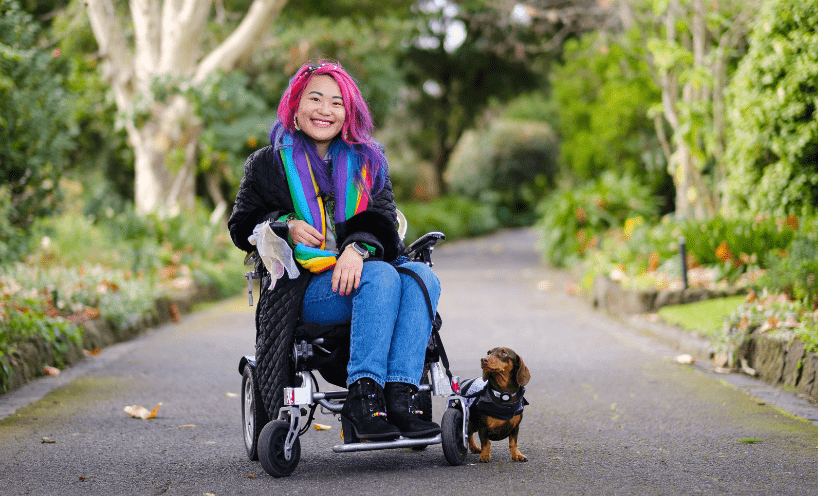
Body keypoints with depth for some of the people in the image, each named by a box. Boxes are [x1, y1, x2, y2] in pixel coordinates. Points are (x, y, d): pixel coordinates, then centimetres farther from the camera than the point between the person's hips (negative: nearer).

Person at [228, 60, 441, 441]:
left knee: (423, 277, -28)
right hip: (305, 286, -3)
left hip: (356, 271, 4)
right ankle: (362, 397, -38)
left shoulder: (368, 161, 18)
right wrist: (285, 225, -9)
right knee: (381, 276, -33)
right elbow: (242, 227, 12)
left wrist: (358, 248, -17)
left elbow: (383, 220, 6)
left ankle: (397, 397, -37)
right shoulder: (268, 164, 12)